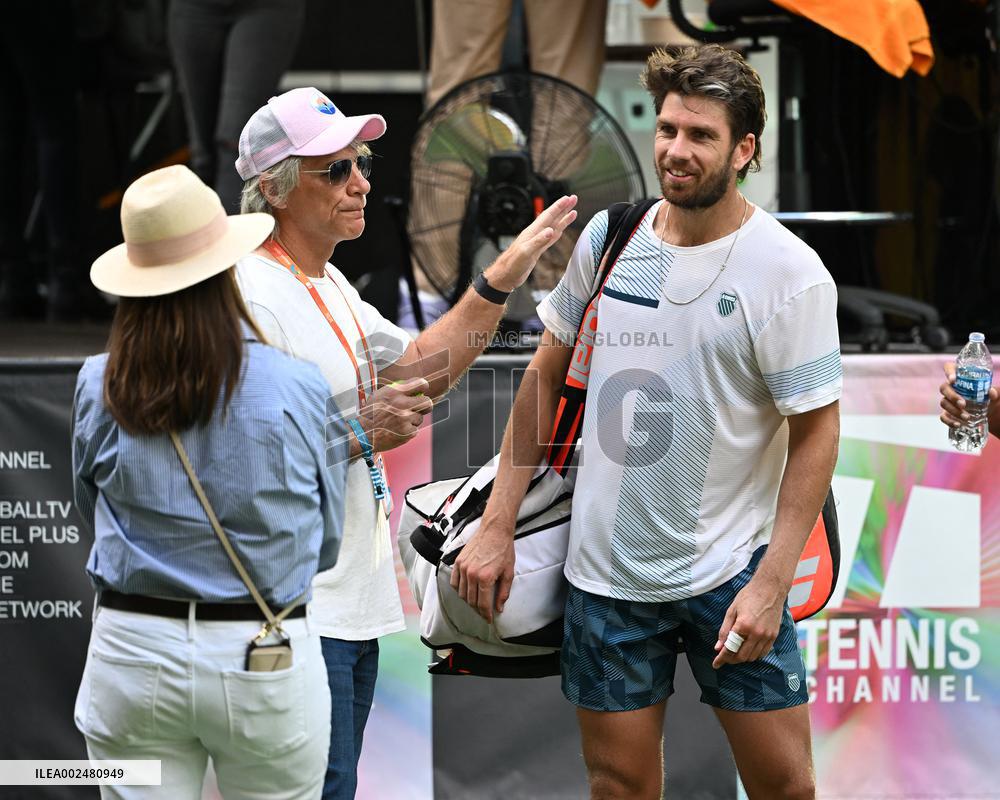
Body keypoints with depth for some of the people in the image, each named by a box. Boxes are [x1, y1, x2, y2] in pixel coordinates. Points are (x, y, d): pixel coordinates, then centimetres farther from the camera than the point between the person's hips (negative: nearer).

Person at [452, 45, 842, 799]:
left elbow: (817, 431, -10)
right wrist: (497, 527, 6)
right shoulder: (608, 237, 2)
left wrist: (771, 583, -16)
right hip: (607, 567, 3)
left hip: (729, 568, -3)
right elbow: (546, 377, 11)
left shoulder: (789, 273, -11)